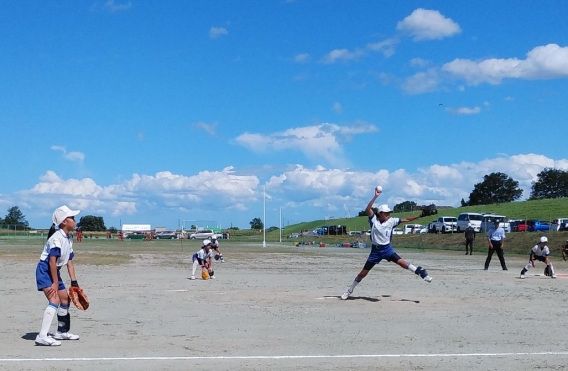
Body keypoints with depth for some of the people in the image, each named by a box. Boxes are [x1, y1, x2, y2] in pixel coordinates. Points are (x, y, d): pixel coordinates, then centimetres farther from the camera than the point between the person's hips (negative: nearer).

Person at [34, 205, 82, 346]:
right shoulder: (56, 238, -21)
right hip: (45, 271, -10)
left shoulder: (68, 240, 8)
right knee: (54, 300, -24)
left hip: (54, 271, 10)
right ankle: (42, 336, -30)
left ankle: (62, 332, 36)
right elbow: (52, 261, -25)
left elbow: (69, 262, 11)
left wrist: (74, 282, 7)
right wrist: (55, 283, -24)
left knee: (65, 298, 19)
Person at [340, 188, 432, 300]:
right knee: (363, 272, 4)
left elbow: (406, 219, -2)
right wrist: (375, 197, -28)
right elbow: (368, 210, -21)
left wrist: (419, 216, -10)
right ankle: (350, 290, 18)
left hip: (387, 249, 1)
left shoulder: (391, 221, -1)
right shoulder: (374, 219, -6)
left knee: (401, 262, -22)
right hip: (375, 250, -1)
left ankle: (420, 271, -12)